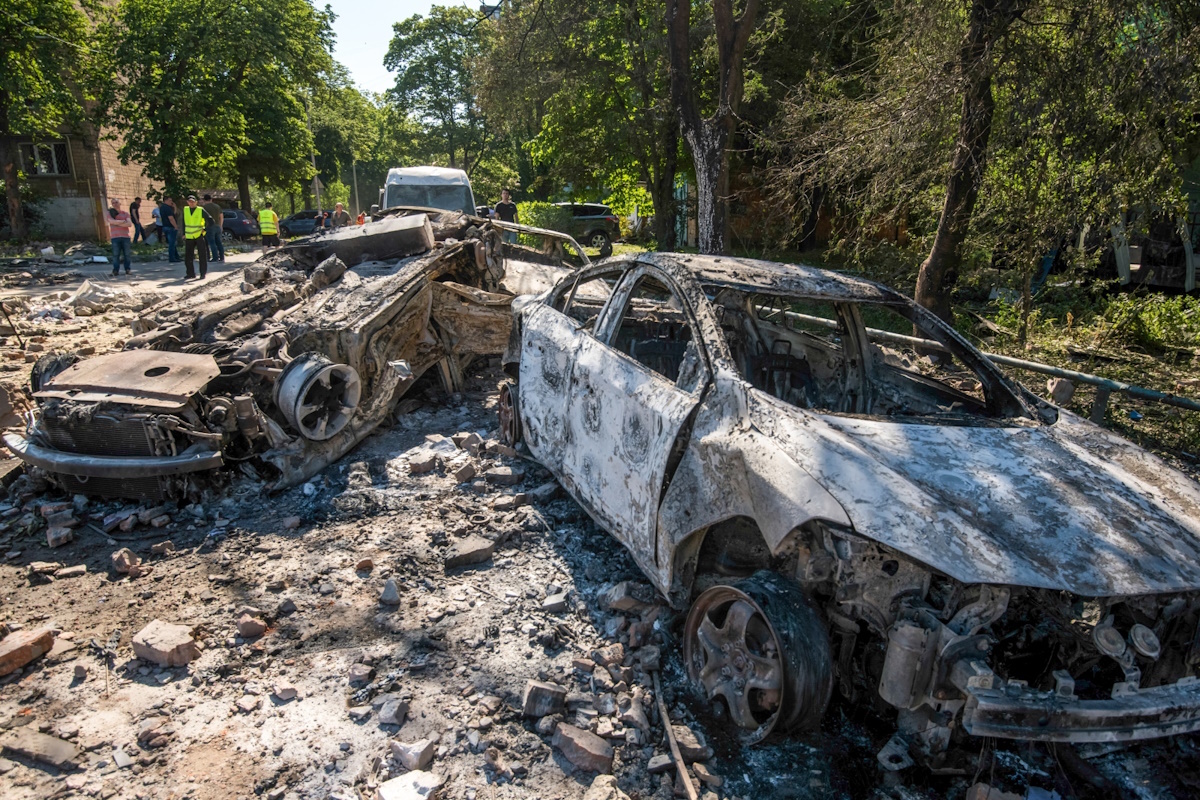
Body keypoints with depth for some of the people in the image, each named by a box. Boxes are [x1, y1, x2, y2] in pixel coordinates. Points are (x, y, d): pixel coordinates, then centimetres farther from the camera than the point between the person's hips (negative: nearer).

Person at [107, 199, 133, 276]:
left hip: (125, 236, 1)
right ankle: (116, 271, -1)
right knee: (116, 255, -4)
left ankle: (127, 269, 10)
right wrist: (123, 221, -5)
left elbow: (130, 224, -3)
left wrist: (118, 223, -6)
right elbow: (112, 221, -10)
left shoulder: (126, 213, 11)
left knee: (127, 254, 1)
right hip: (115, 237, -1)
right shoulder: (110, 214, 9)